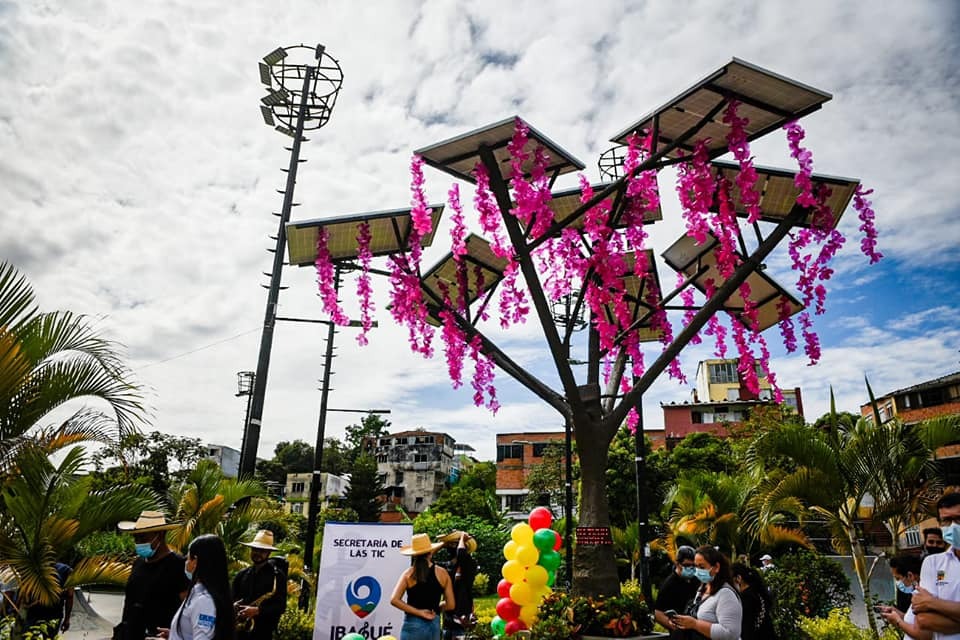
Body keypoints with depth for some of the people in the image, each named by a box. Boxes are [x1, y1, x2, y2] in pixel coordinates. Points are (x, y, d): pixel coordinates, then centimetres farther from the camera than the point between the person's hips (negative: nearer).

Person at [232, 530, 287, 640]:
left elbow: (280, 606, -9)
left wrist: (257, 610, -21)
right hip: (238, 630, 5)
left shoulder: (277, 575, -5)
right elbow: (232, 599, 15)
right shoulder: (242, 574, 10)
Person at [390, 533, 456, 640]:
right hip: (434, 624, 2)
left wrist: (418, 612, -10)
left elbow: (394, 600, -14)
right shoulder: (442, 574, -1)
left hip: (413, 625, -2)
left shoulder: (409, 574, -4)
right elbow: (450, 605, 1)